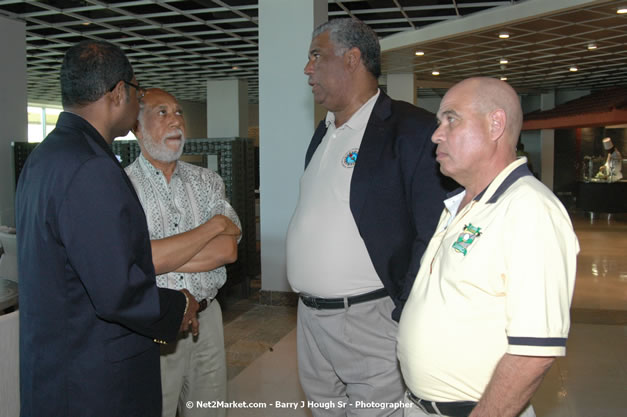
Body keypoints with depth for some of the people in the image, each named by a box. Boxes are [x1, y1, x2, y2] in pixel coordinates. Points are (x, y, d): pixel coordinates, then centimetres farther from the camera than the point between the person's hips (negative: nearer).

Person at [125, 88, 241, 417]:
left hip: (206, 318, 4)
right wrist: (214, 225, -12)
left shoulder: (207, 181, 6)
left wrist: (165, 255, -16)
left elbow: (228, 250, -6)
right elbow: (139, 261, -20)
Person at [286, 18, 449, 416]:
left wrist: (404, 320, -17)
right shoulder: (324, 132, 13)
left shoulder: (412, 129, -14)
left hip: (371, 322, -7)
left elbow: (433, 235, -16)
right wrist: (307, 297, 15)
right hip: (310, 318, 8)